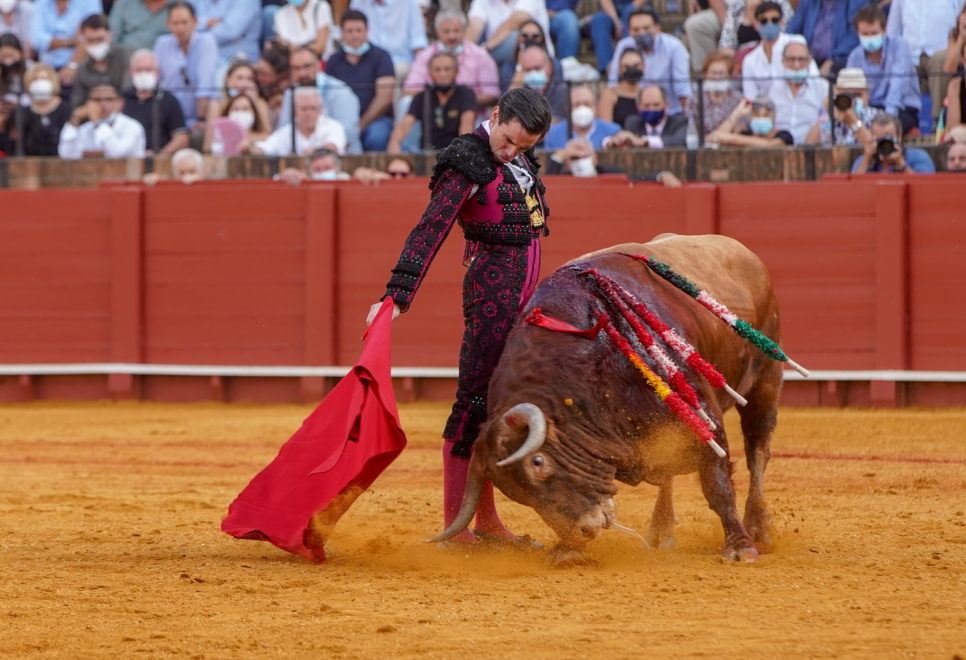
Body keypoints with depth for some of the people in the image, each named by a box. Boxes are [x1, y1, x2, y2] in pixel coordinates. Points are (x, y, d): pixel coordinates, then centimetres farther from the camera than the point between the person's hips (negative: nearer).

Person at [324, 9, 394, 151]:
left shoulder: (380, 57, 6)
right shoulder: (334, 61, 14)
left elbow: (384, 97, -3)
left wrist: (362, 124, -11)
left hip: (376, 118, -1)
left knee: (377, 137, -37)